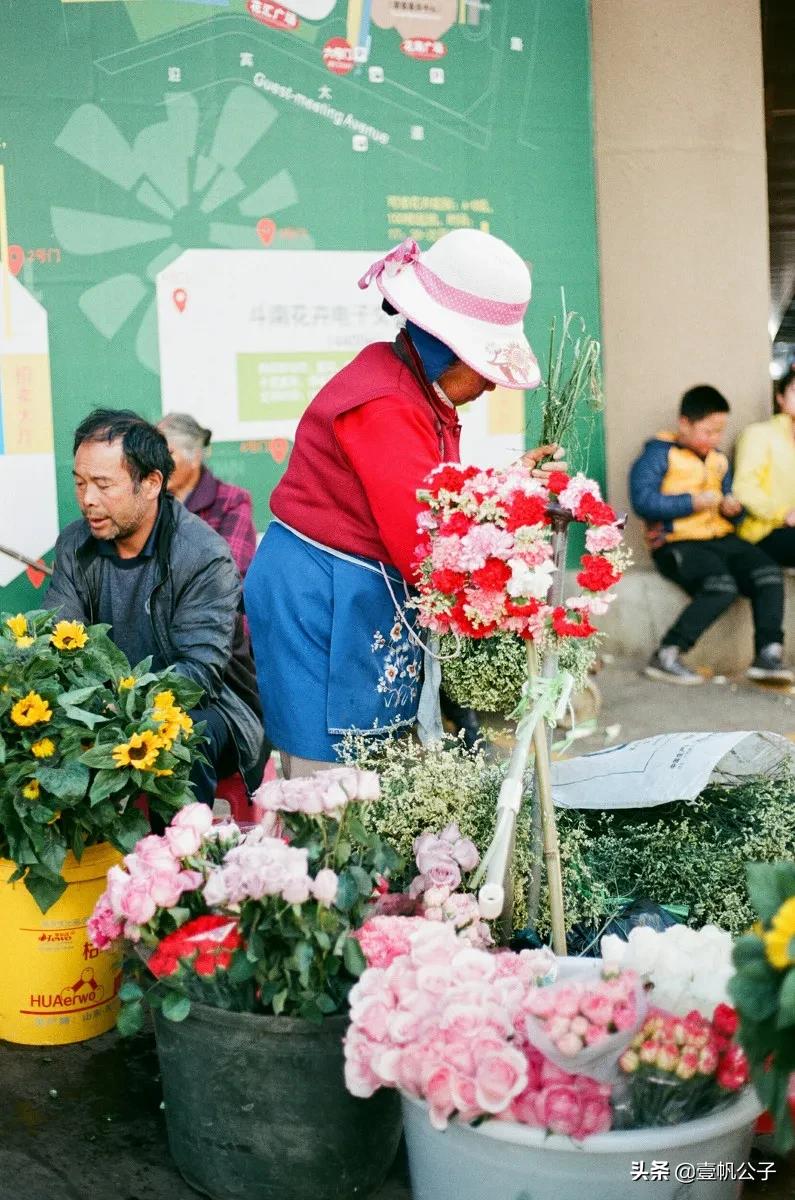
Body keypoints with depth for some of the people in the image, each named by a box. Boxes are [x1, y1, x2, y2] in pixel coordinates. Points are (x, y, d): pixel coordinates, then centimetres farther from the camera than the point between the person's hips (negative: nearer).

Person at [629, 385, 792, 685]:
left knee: (768, 573, -19)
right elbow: (642, 500, -14)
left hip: (720, 538, 7)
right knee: (721, 585, -32)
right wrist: (693, 502, -16)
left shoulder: (718, 461, 22)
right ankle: (665, 657, -23)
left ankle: (769, 654, -19)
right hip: (676, 544, -7)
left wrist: (733, 508, 4)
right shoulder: (660, 455, -1)